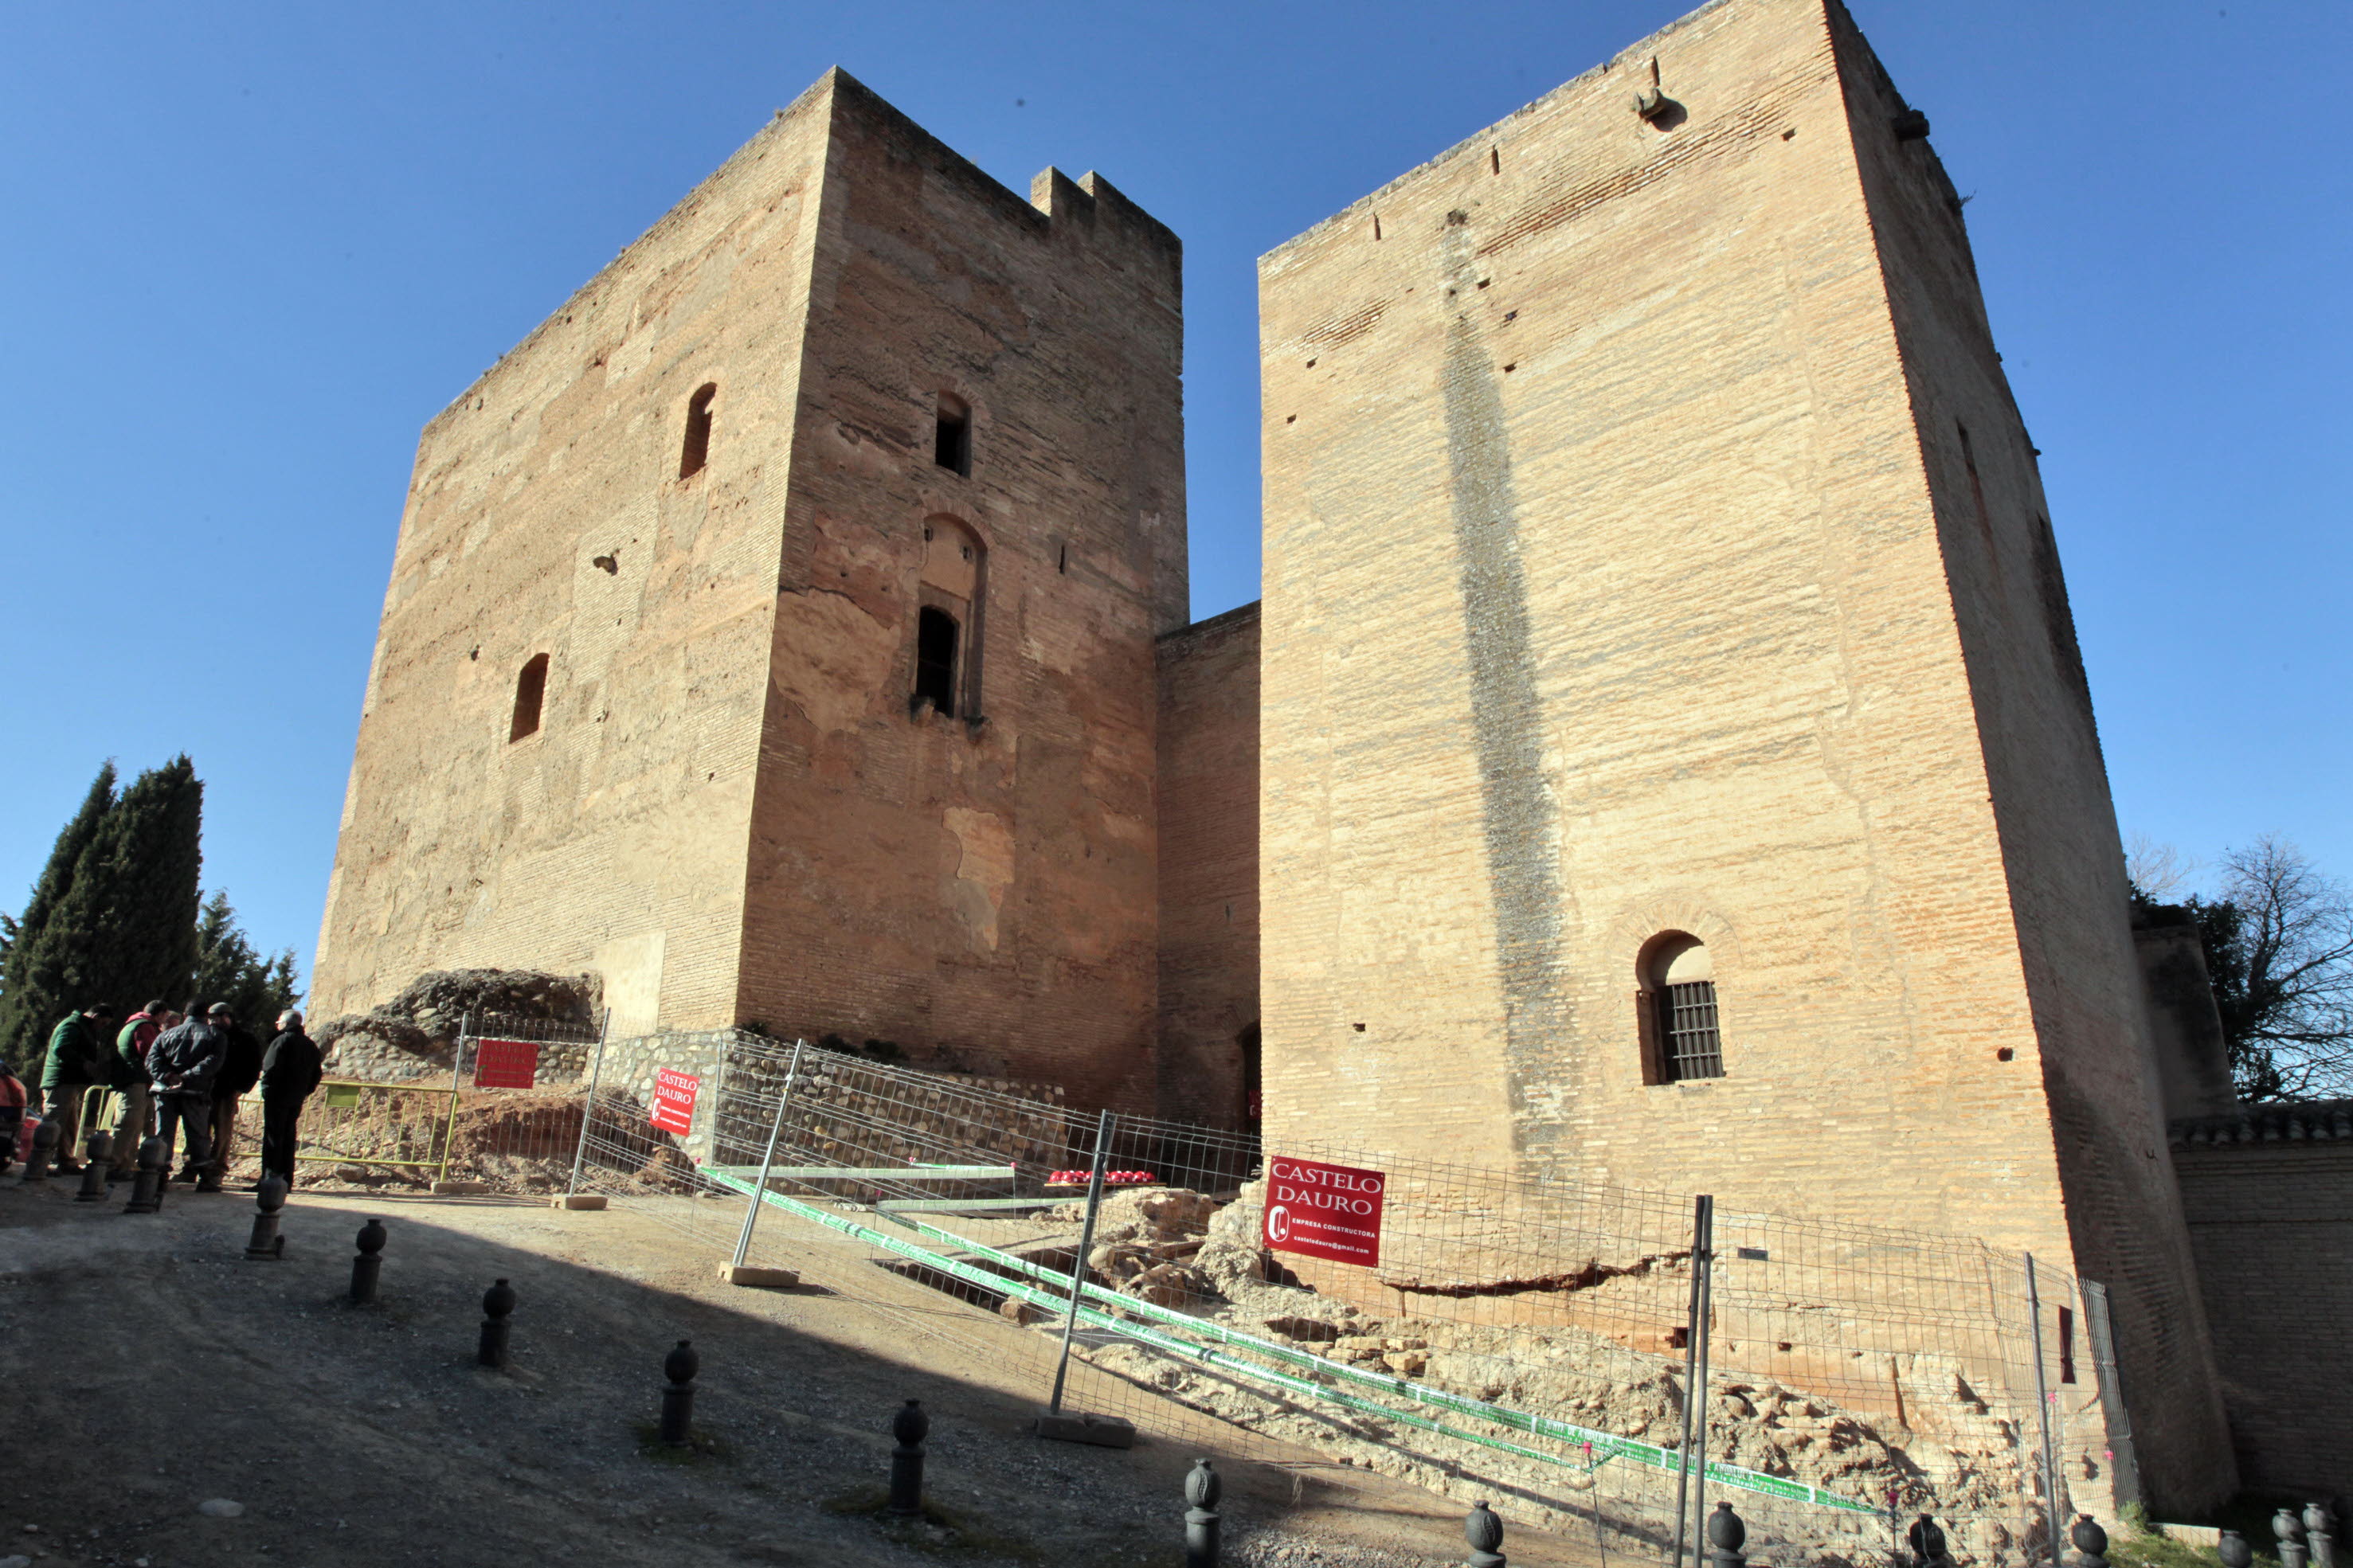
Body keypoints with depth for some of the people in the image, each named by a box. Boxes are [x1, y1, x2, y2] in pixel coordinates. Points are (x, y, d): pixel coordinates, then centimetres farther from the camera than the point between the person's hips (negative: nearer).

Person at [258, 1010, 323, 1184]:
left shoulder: (282, 1041, -9)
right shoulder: (310, 1045, 14)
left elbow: (270, 1067, -16)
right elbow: (317, 1074, 14)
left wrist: (266, 1089, -7)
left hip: (278, 1097, -7)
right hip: (297, 1098, 7)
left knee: (273, 1137, -4)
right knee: (288, 1138, 11)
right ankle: (286, 1180, 12)